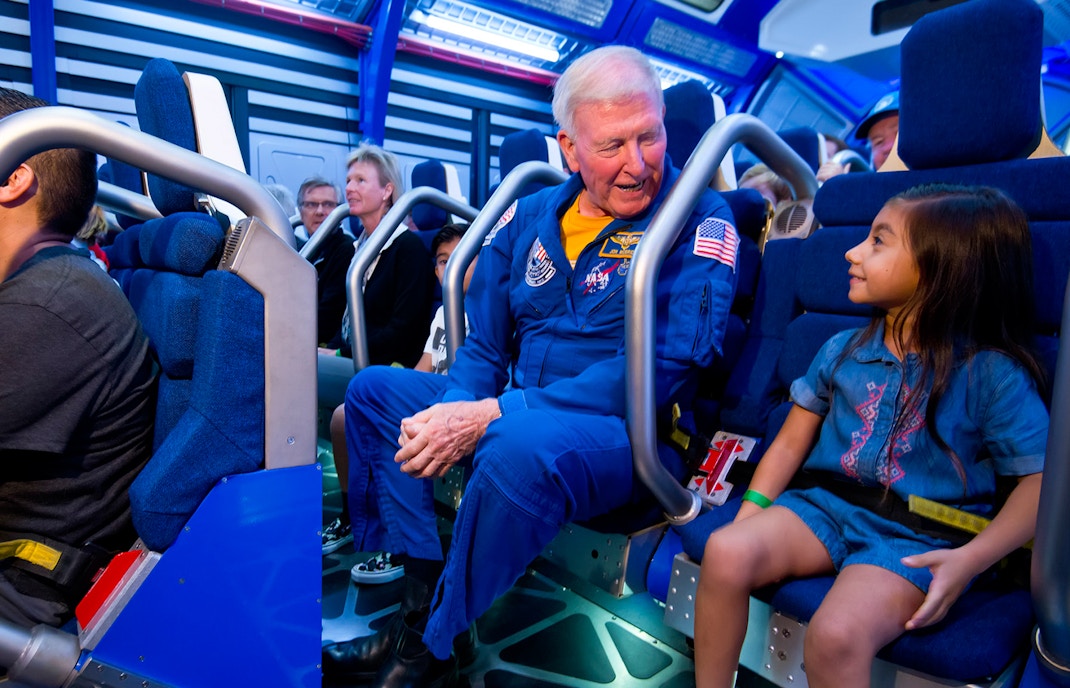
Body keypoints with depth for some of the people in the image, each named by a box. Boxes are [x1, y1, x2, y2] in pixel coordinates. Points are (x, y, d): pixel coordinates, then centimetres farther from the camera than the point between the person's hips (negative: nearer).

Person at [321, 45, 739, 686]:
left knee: (521, 444, -37)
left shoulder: (700, 223, -8)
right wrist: (455, 411, -15)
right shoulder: (528, 218, 8)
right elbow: (484, 347, 10)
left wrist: (495, 414, -25)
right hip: (512, 417, 6)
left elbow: (660, 370, -20)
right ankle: (423, 602, -6)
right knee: (375, 389, 1)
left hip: (634, 437, -6)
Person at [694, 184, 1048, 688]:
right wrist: (752, 511, -1)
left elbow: (1039, 479, -6)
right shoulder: (842, 352, 10)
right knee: (726, 551, -23)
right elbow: (791, 442, 11)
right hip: (826, 505, 4)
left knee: (836, 635, -32)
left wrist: (971, 559, -18)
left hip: (916, 539, -4)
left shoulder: (991, 373, -3)